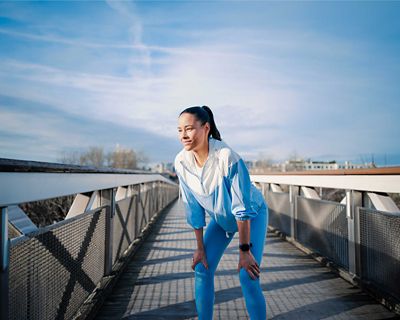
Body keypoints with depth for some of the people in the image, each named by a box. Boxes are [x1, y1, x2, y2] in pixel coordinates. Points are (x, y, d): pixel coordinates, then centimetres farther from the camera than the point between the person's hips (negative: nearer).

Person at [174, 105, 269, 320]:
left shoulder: (227, 157, -35)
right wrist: (200, 247, -4)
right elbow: (193, 208, -10)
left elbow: (243, 208, -29)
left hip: (252, 214, -5)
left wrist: (244, 250, -23)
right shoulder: (181, 162, -19)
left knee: (247, 277, -13)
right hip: (220, 217, 5)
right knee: (202, 269, 0)